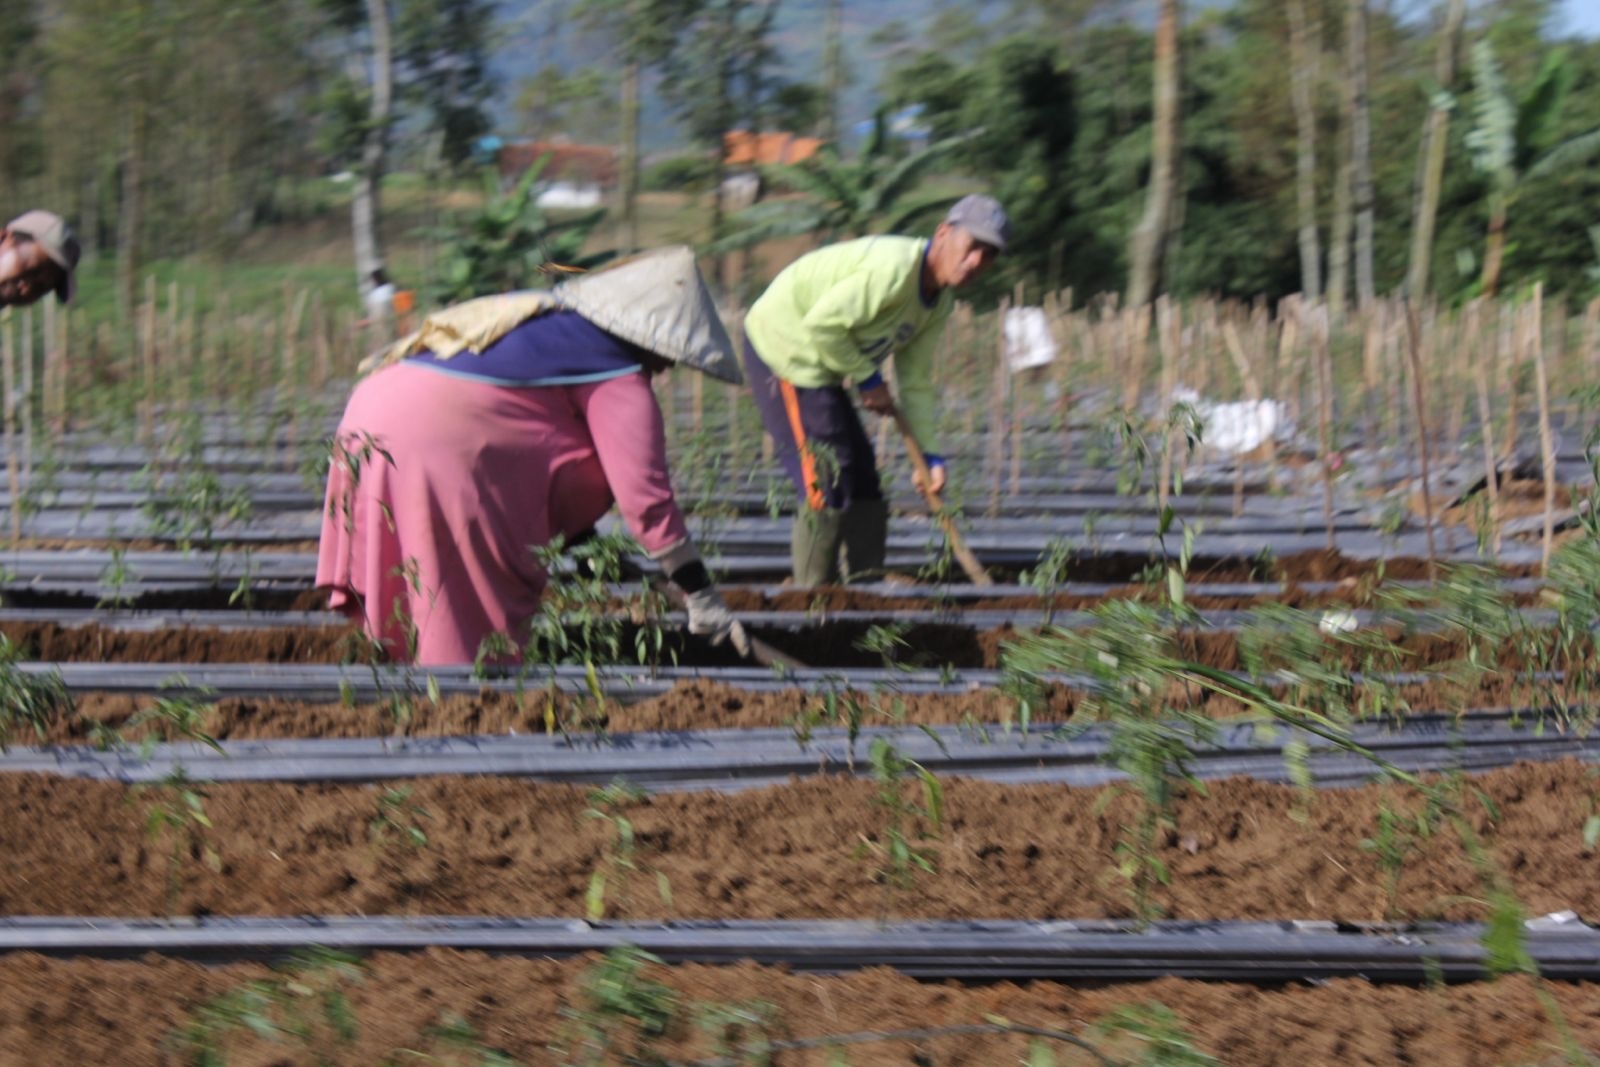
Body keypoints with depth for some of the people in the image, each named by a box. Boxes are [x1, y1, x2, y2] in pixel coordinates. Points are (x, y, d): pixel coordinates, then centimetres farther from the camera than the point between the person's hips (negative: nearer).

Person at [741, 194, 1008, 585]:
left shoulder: (939, 303, 5)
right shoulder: (894, 269, -26)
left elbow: (915, 382, 12)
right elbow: (822, 323, -28)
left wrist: (930, 454, 6)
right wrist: (868, 379, -17)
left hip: (815, 362, 10)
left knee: (862, 480, 11)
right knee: (827, 484, -13)